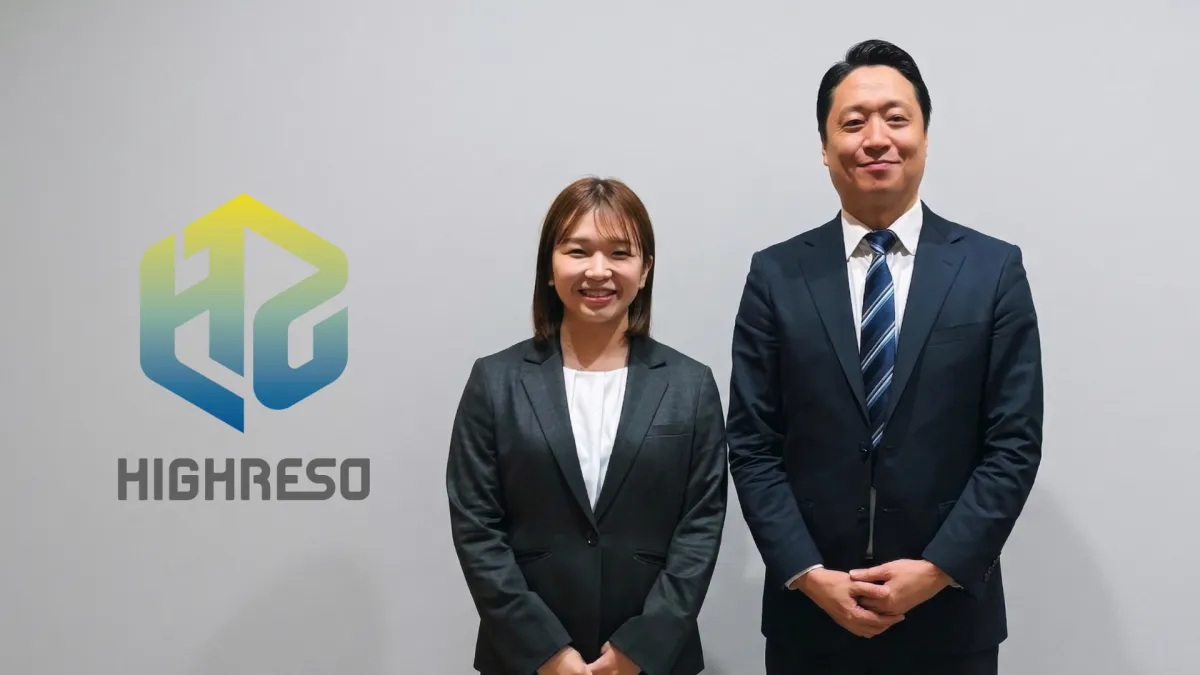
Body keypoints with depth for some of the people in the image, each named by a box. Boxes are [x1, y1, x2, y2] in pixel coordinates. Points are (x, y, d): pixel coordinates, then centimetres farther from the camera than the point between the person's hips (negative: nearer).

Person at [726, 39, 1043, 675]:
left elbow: (1014, 443, -3)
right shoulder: (775, 275, 0)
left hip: (949, 613, 0)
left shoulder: (995, 269, -1)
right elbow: (752, 445, -2)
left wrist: (938, 569, -12)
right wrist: (808, 575, -11)